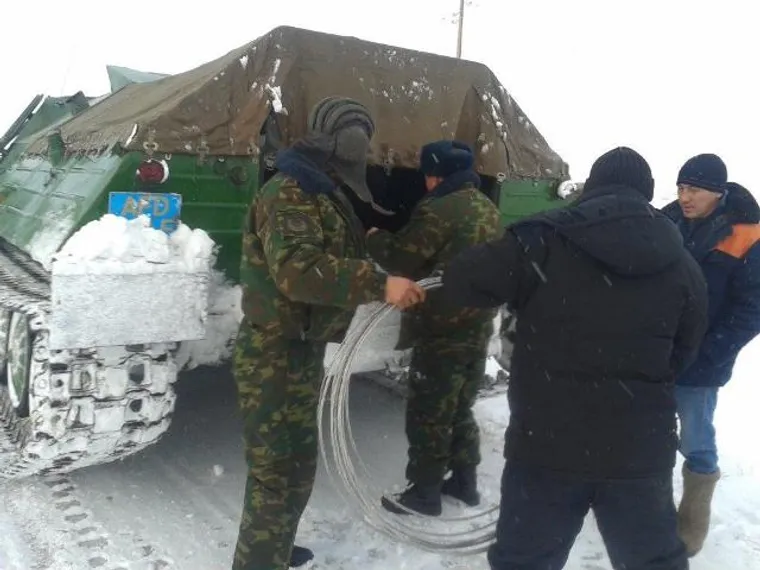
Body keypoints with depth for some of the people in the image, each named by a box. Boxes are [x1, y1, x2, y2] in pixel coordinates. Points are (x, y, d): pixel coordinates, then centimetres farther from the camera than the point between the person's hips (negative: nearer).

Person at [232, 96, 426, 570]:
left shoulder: (322, 193, 16)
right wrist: (379, 284, -37)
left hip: (302, 351, 10)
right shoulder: (289, 194, -18)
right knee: (278, 472, -5)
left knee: (297, 465, 21)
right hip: (275, 356, -10)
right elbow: (297, 267, -34)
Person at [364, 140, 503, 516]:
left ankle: (424, 493, 13)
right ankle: (464, 481, 30)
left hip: (442, 332, -8)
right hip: (478, 329, 9)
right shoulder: (489, 210, 10)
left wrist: (376, 239, 3)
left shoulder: (439, 210, -18)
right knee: (461, 409, 20)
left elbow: (401, 258, -15)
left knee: (427, 415, 3)